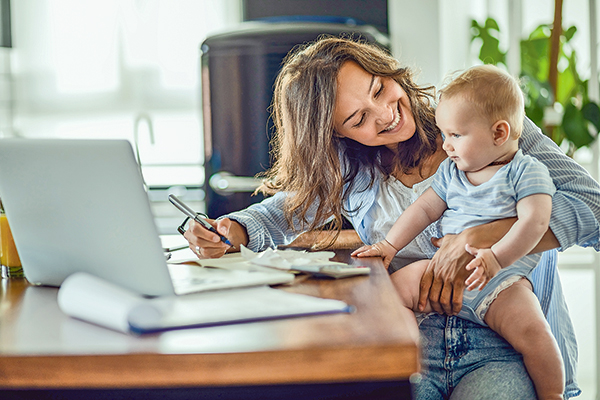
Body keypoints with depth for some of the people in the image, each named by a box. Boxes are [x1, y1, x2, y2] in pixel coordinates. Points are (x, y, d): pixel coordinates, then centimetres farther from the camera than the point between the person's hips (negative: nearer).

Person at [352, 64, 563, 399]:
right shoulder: (451, 171, 17)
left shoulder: (527, 171, -2)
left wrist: (496, 257, -28)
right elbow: (424, 209, 21)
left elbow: (535, 221, -15)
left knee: (529, 328, -30)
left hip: (500, 281, -6)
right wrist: (390, 245, 10)